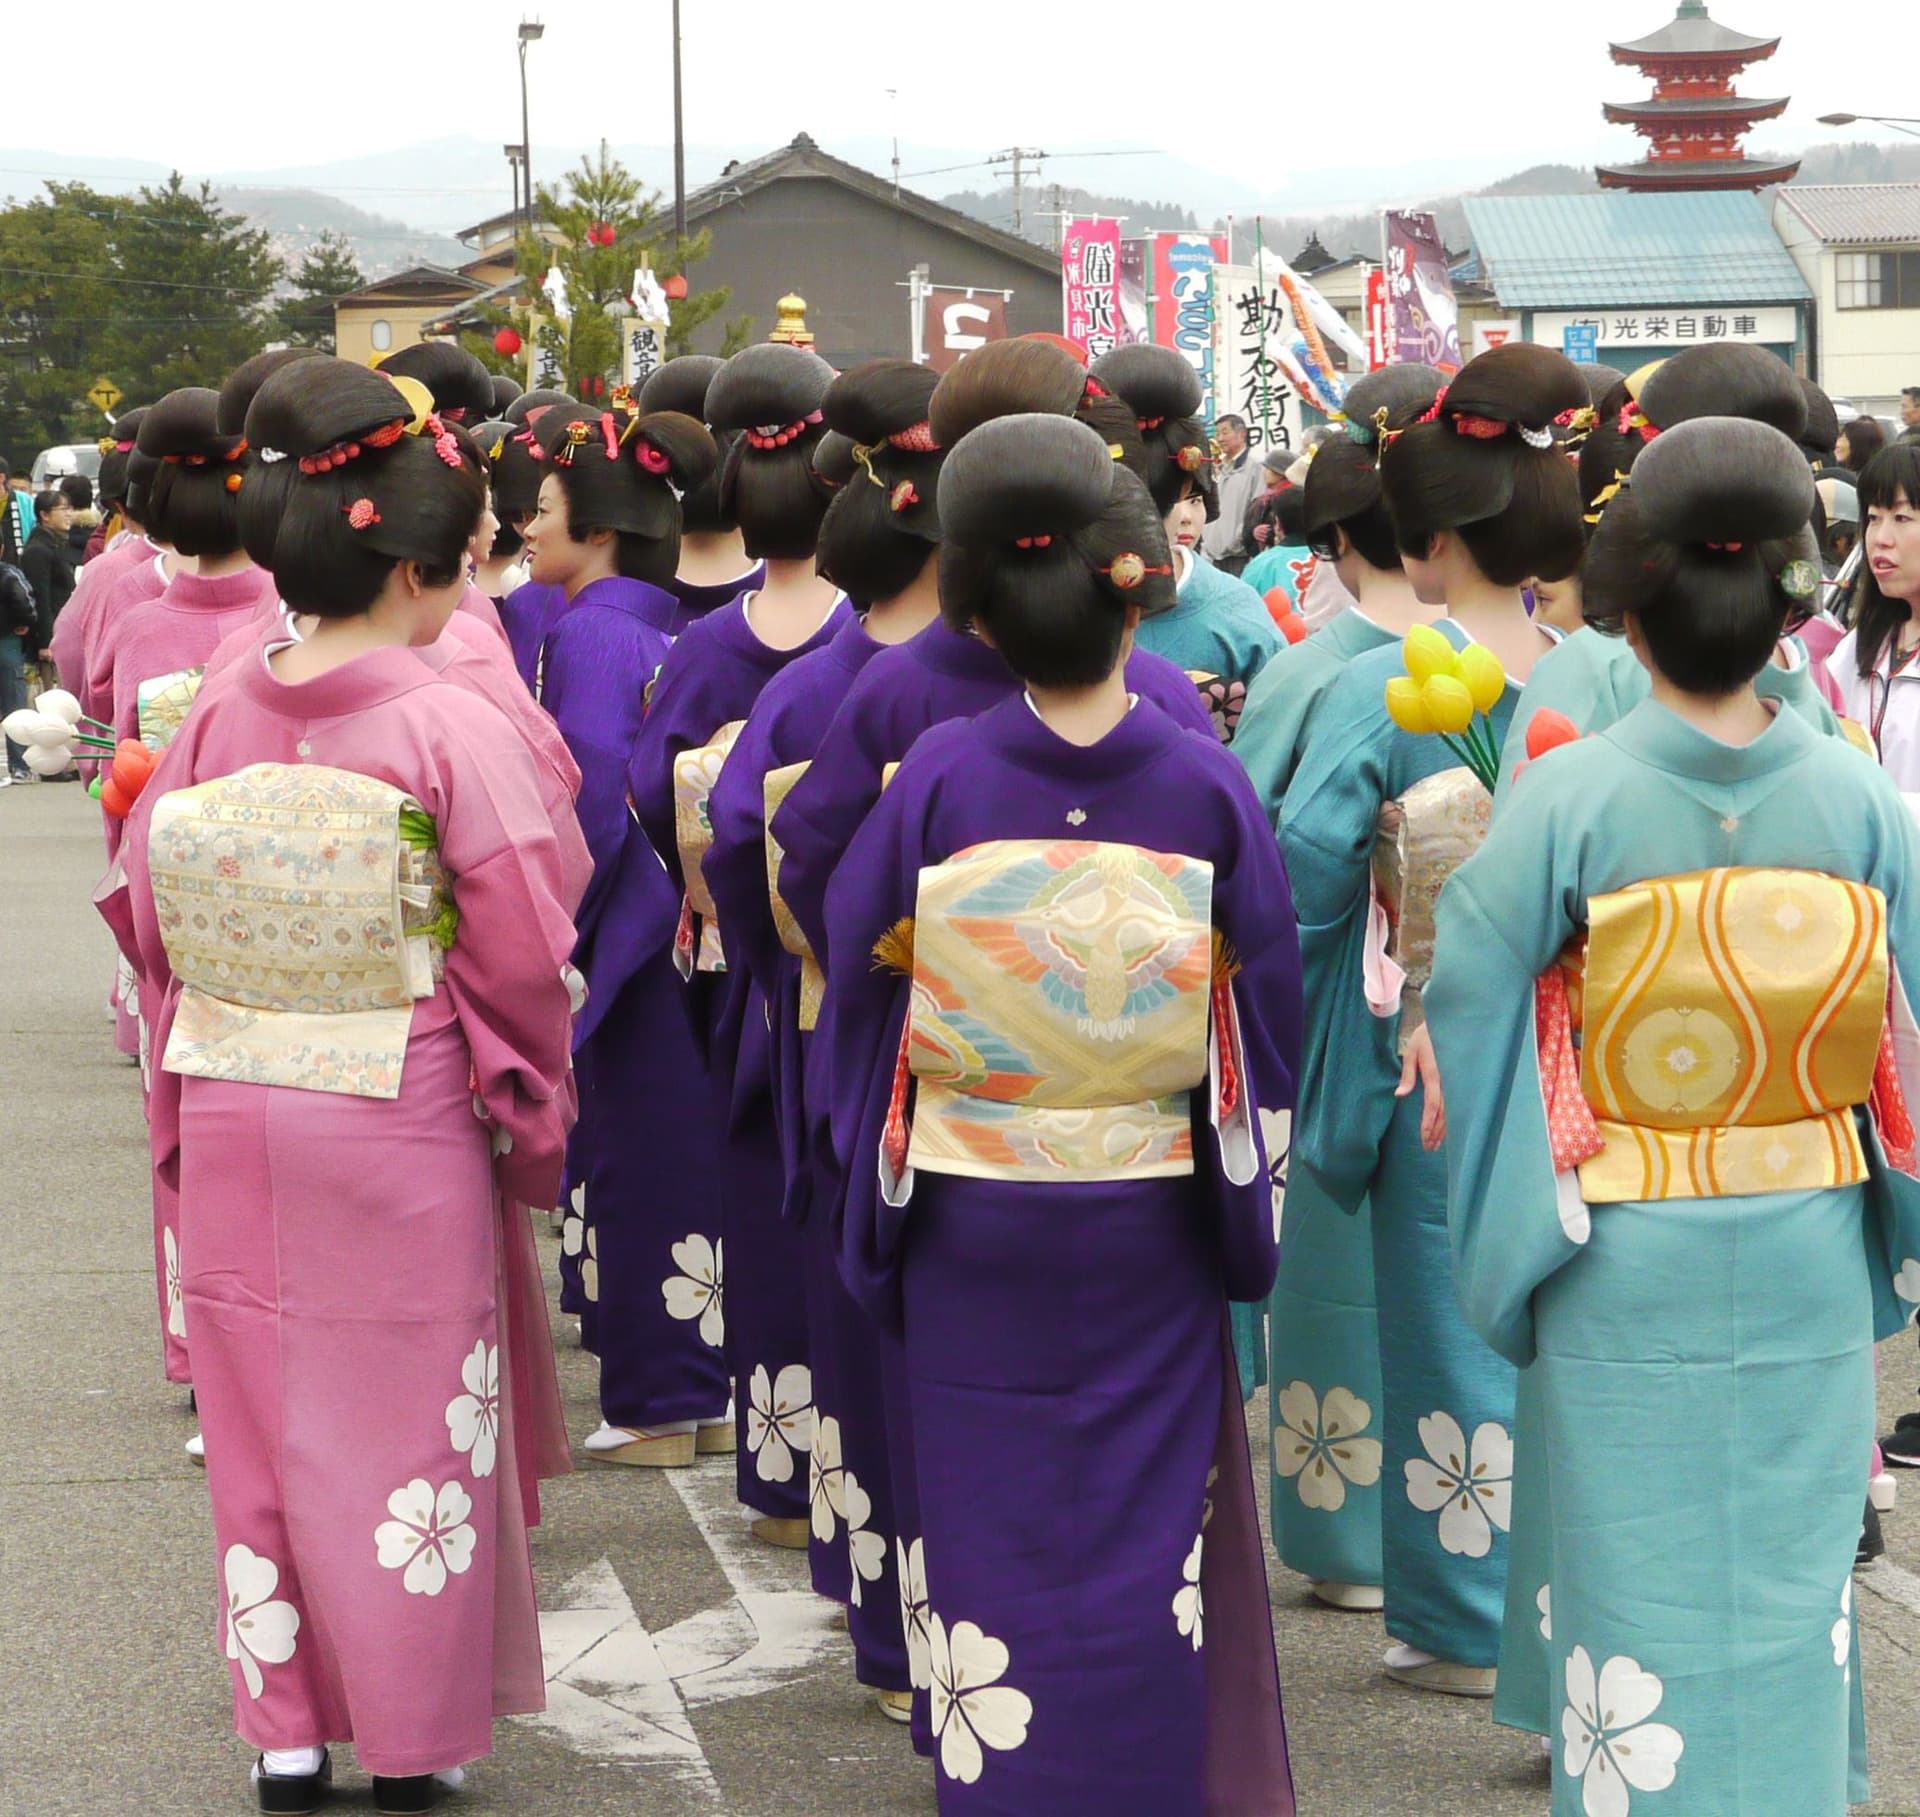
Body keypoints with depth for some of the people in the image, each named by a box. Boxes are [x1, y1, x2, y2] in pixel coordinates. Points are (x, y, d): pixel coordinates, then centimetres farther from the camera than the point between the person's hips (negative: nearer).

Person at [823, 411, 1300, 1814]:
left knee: (991, 1524, 11)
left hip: (970, 1225, 0)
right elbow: (1268, 999, -3)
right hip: (1151, 1226, 0)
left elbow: (856, 954, -2)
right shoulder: (1206, 785, -13)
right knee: (1149, 1521, 13)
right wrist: (1240, 1162, 14)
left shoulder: (941, 779, -14)